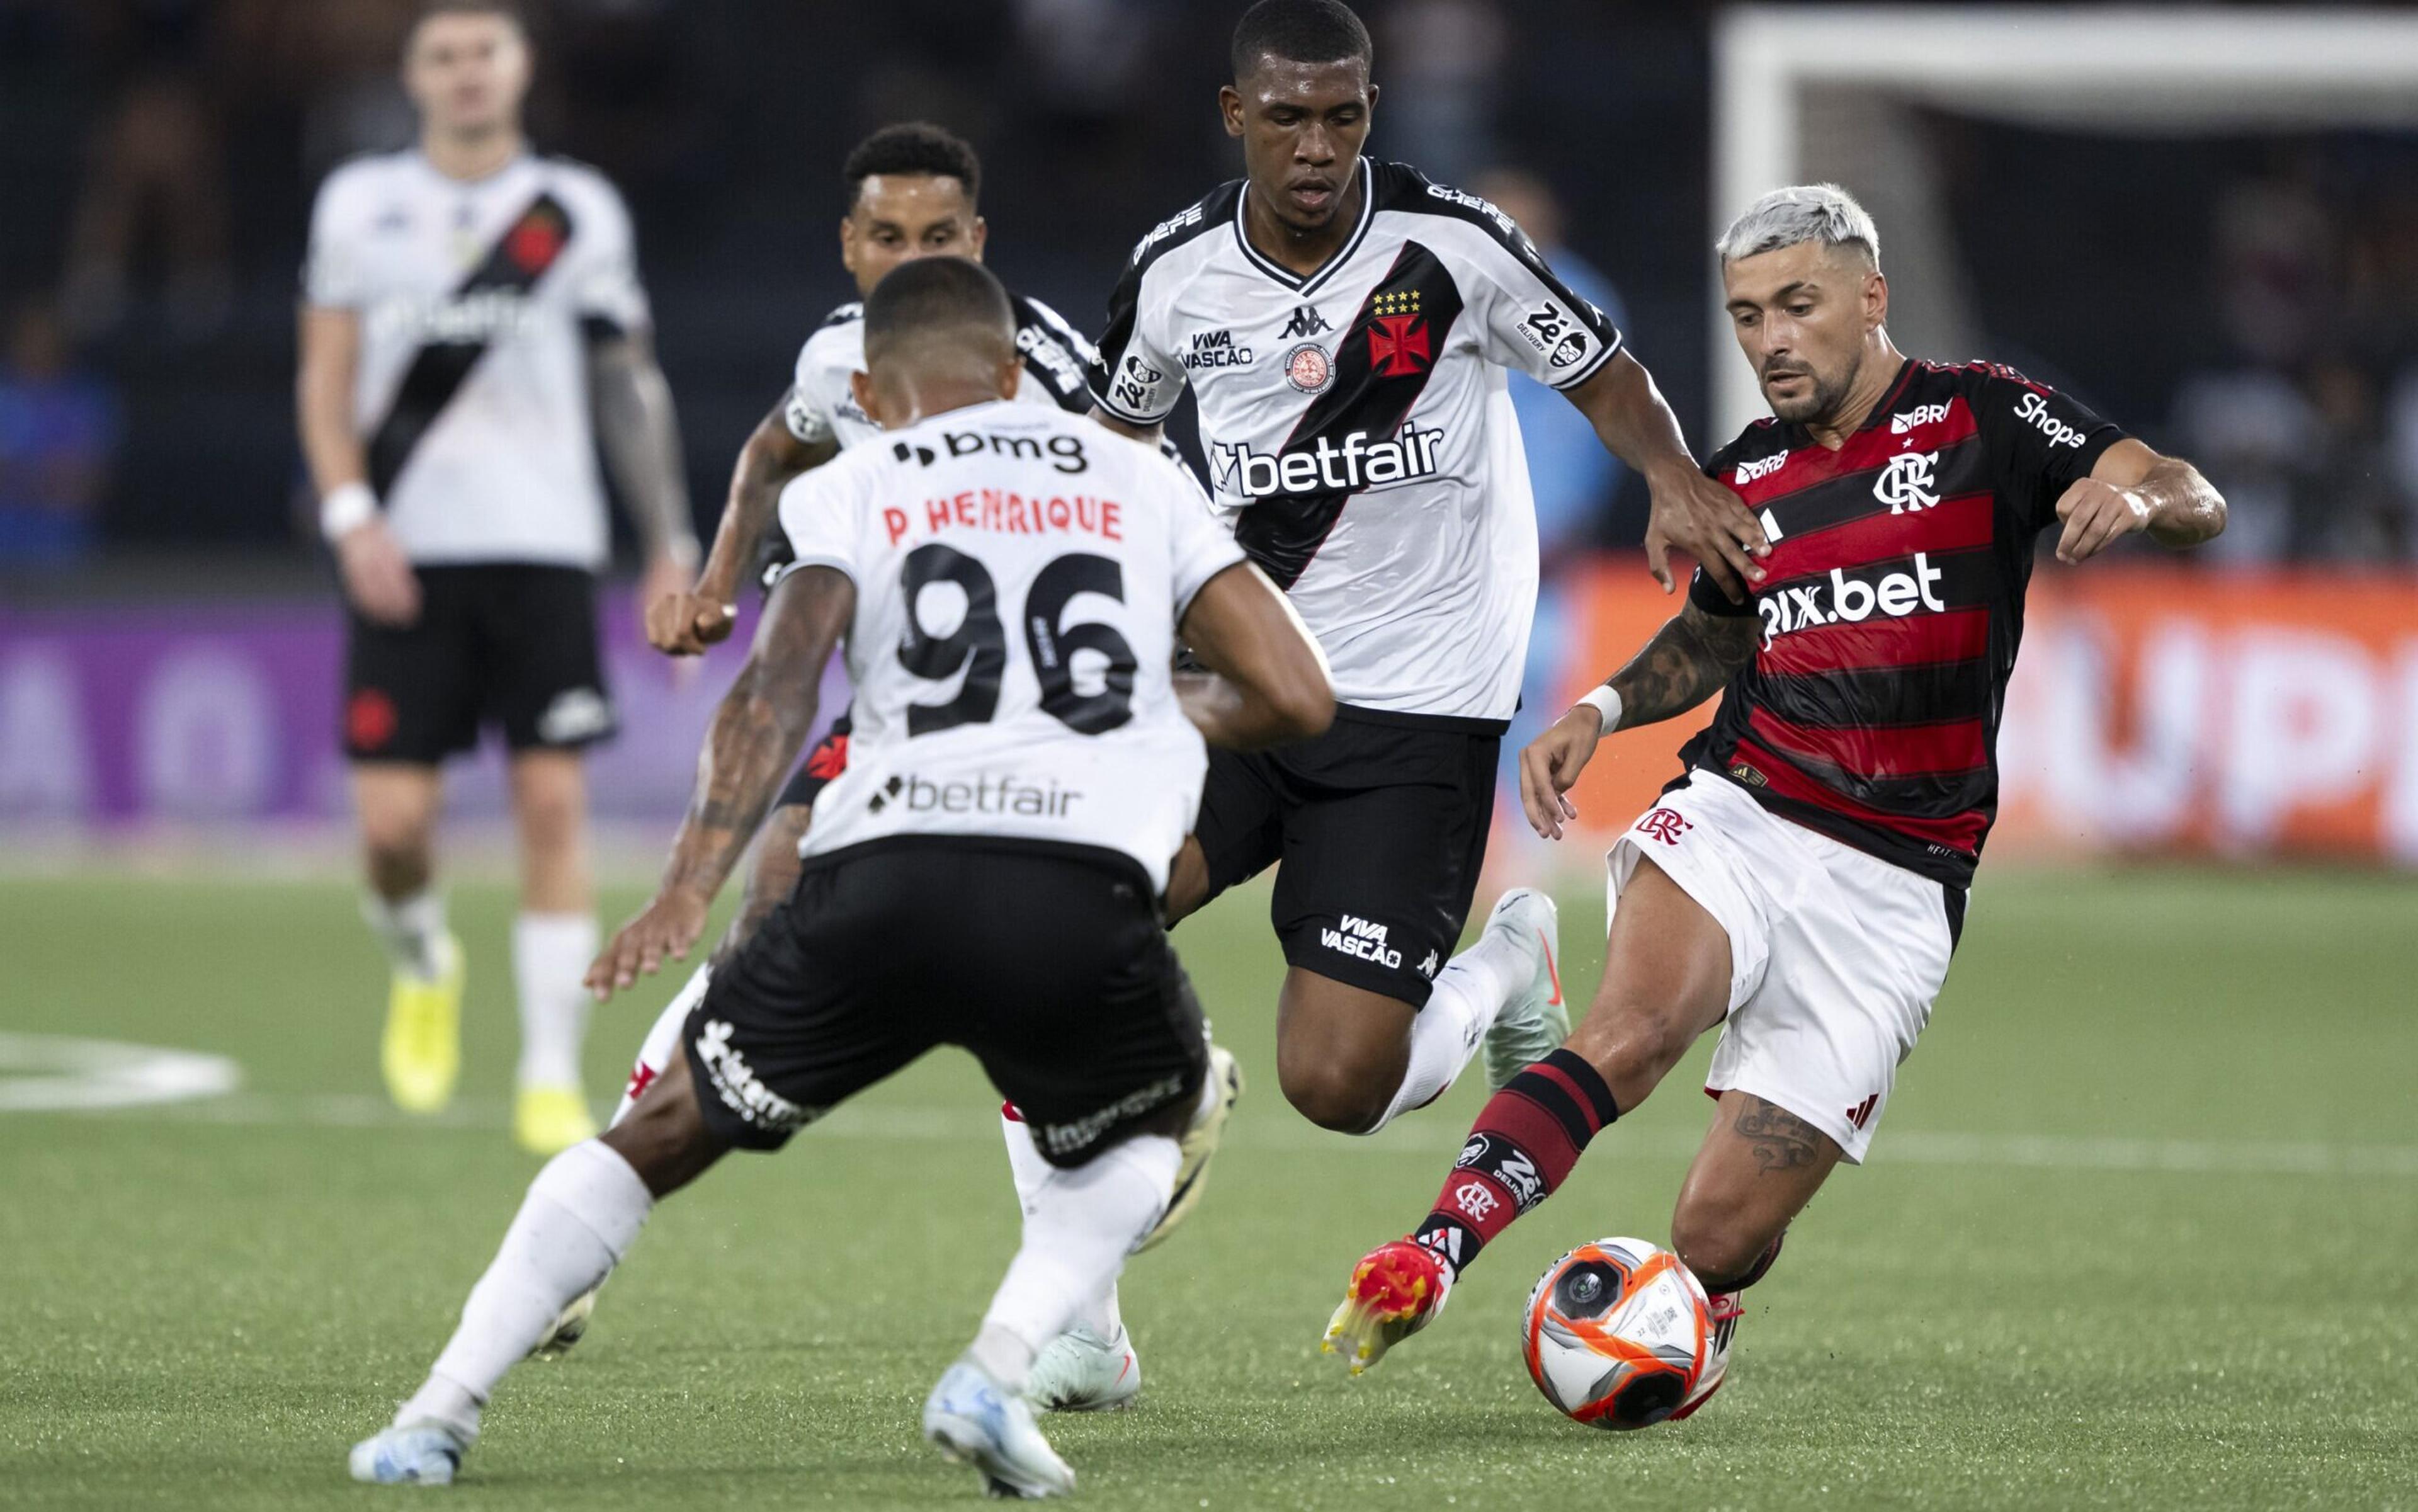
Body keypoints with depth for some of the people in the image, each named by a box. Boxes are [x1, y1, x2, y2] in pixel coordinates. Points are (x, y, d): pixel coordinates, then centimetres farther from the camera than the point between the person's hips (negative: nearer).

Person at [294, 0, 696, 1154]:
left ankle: (552, 1079, -4)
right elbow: (325, 382, 9)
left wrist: (672, 544, 7)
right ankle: (422, 963, 28)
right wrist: (352, 516, -6)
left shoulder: (578, 212, 8)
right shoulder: (360, 204, 9)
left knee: (553, 802, -9)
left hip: (544, 543, 0)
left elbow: (629, 386, 12)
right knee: (394, 821, -6)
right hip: (404, 556, 0)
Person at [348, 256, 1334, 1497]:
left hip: (883, 884, 0)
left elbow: (778, 686, -1)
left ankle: (437, 1416, 16)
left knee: (665, 1131, 23)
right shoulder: (1137, 482, 24)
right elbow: (1298, 700, 20)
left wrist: (690, 888, -10)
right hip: (1083, 904, 0)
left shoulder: (847, 493, 18)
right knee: (1138, 1136, 31)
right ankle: (995, 1374, 6)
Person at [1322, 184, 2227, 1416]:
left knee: (1721, 1236, -6)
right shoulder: (1742, 479, 14)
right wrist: (1599, 711, 13)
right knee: (1632, 1030, -33)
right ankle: (1424, 1264, -45)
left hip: (1888, 886, -2)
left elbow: (2194, 504, -6)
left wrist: (2136, 495, -30)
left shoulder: (1979, 418, 2)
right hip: (1732, 818, 2)